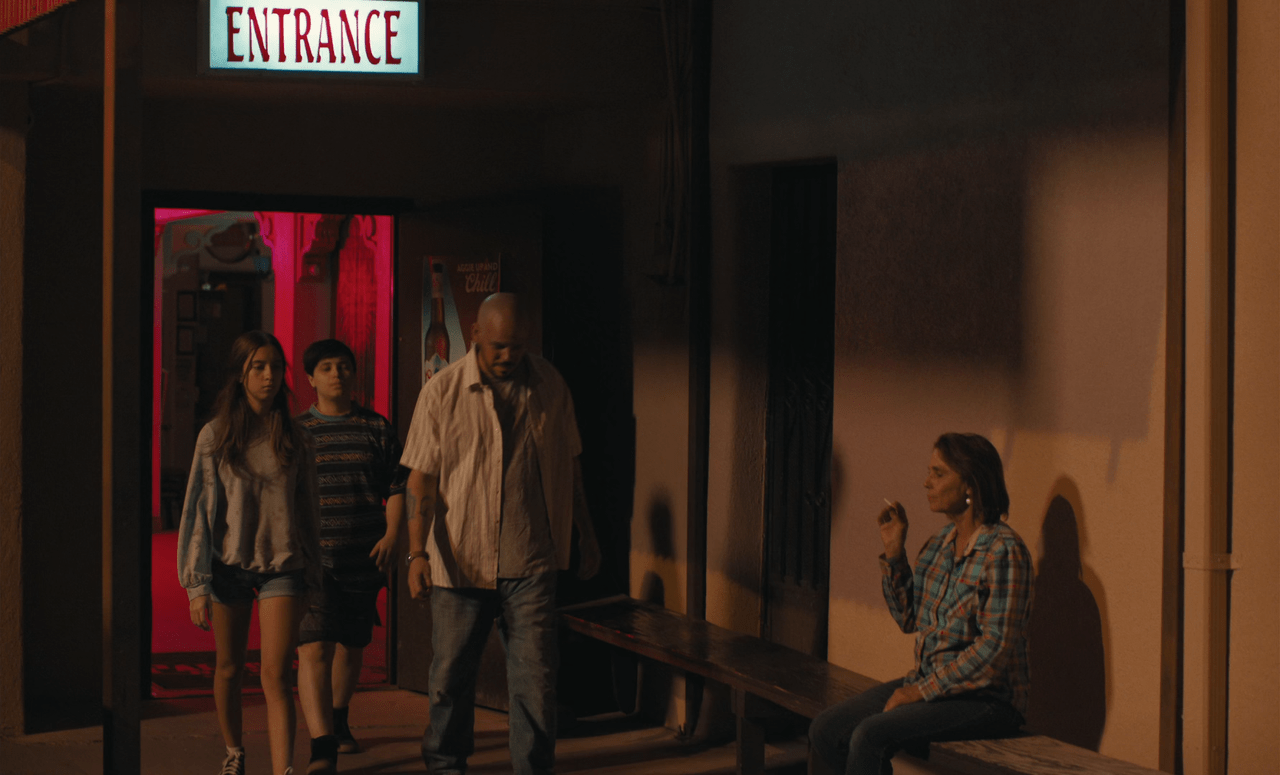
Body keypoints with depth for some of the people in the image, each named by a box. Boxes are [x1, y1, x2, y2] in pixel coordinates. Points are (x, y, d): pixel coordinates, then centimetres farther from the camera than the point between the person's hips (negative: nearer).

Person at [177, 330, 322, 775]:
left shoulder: (295, 439, 4)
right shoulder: (215, 437, -1)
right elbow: (198, 510, 0)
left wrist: (310, 577, 11)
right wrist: (197, 584, -5)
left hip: (282, 566, 0)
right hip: (230, 565, 0)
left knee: (276, 675, -11)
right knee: (229, 668, 13)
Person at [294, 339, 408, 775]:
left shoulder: (376, 428, 6)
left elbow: (396, 487, 8)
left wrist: (391, 535, -4)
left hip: (364, 559, 2)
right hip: (313, 559, -2)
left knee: (352, 645, 16)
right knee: (314, 649, -16)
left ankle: (338, 720, 42)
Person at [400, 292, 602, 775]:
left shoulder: (549, 386, 3)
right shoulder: (443, 391, -3)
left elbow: (568, 464, 14)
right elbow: (421, 479, -5)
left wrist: (586, 534, 18)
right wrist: (417, 553, -13)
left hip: (530, 563, 1)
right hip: (460, 561, -1)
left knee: (535, 679, -3)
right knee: (450, 678, 8)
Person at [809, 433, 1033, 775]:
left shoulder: (1003, 551, -16)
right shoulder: (939, 544, 9)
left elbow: (995, 648, -20)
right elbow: (909, 618, 18)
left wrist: (922, 690, -17)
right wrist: (894, 552, 6)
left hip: (986, 698, -8)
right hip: (930, 685, 8)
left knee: (870, 735, -26)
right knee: (824, 731, -6)